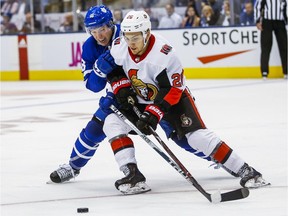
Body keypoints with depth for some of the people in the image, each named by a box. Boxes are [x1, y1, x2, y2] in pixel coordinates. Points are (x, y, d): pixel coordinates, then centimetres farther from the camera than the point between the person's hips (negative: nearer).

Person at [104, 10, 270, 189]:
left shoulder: (164, 54, -32)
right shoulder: (118, 47, -16)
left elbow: (172, 91, -27)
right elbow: (113, 69, 6)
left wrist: (153, 114, -34)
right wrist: (120, 86, -12)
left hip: (173, 96, -6)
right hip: (140, 101, 6)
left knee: (197, 135, -21)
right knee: (112, 124, -15)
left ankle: (244, 170, -16)